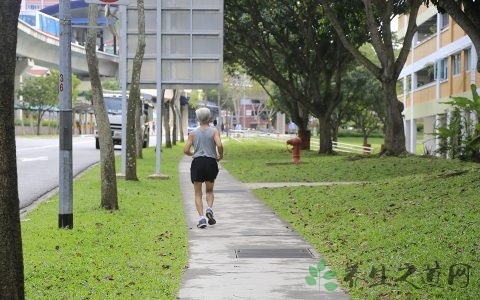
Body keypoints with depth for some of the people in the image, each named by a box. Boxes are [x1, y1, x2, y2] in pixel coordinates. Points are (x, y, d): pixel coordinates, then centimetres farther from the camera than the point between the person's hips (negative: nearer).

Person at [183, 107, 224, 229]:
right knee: (209, 190, 18)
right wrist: (220, 155, 3)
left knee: (198, 193, 7)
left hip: (197, 163, 0)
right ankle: (209, 208, -9)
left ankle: (201, 217, -8)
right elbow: (219, 145, -15)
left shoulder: (193, 133, 4)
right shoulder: (214, 131, 0)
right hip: (211, 162, 0)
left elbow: (186, 150, -1)